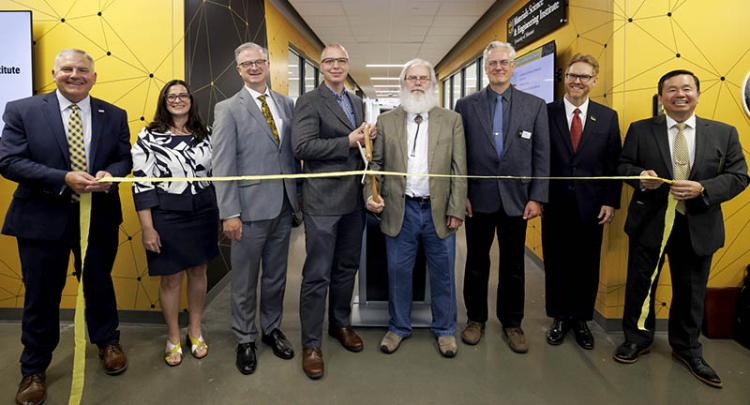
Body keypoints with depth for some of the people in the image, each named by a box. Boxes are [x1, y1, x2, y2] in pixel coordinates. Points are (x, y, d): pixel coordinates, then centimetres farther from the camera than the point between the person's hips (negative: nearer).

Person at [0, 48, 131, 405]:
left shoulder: (114, 115, 3)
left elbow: (124, 158, 6)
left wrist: (109, 174, -17)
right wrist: (64, 179, -22)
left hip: (99, 218, 2)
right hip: (42, 218, -2)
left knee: (99, 284, 18)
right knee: (41, 295, 10)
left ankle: (107, 342, 43)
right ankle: (34, 369, 31)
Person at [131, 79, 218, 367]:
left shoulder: (203, 135, 5)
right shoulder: (149, 137, -7)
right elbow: (142, 185, -10)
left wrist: (218, 214, 9)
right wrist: (147, 228, -13)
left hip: (203, 214, 4)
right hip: (167, 217, -3)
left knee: (198, 271, 14)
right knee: (171, 278, 8)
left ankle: (195, 331, 32)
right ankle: (173, 338, 28)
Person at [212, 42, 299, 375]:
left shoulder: (286, 104, 9)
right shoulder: (228, 109, -3)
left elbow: (293, 151, 11)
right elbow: (223, 163, -9)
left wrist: (299, 193, 7)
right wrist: (229, 212, -13)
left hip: (283, 205, 4)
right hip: (250, 207, -4)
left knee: (276, 275, 16)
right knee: (245, 279, 9)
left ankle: (271, 328, 35)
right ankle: (245, 339, 27)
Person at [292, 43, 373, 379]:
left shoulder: (357, 102, 15)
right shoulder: (309, 101, -6)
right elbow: (302, 147, -18)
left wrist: (366, 140, 0)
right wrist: (347, 142, -19)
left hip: (354, 198, 7)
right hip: (323, 200, -7)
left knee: (347, 267, 18)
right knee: (317, 274, 0)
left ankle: (340, 323, 36)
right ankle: (311, 343, 14)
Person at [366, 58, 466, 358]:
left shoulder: (451, 120, 4)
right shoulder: (386, 121, 7)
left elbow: (459, 168, 1)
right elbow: (375, 163, 7)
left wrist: (456, 209, -5)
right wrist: (371, 195, -9)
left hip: (438, 210, 0)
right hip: (400, 210, 1)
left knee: (443, 273, 9)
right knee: (398, 272, 9)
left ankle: (445, 330, 28)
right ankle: (398, 327, 28)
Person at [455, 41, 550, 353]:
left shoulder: (535, 105, 3)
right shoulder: (466, 105, 2)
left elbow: (542, 156, 1)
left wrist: (537, 198, -5)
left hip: (516, 199, 1)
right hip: (478, 198, 0)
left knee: (513, 266, 11)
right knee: (477, 263, 11)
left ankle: (512, 323, 26)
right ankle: (475, 319, 27)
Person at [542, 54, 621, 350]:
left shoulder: (608, 117, 3)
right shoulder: (546, 113, -2)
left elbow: (614, 164, 4)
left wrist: (611, 202, -2)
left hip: (591, 206, 1)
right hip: (555, 204, -1)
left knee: (587, 266, 11)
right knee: (556, 264, 10)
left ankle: (581, 319, 28)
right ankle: (559, 317, 27)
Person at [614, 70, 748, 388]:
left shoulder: (724, 132, 2)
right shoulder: (640, 130, 0)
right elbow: (623, 165, 3)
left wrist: (703, 189, -19)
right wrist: (640, 176, -19)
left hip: (698, 226, 1)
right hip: (649, 222, -1)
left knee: (691, 291, 14)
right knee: (641, 284, 11)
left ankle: (687, 348, 34)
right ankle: (637, 339, 31)